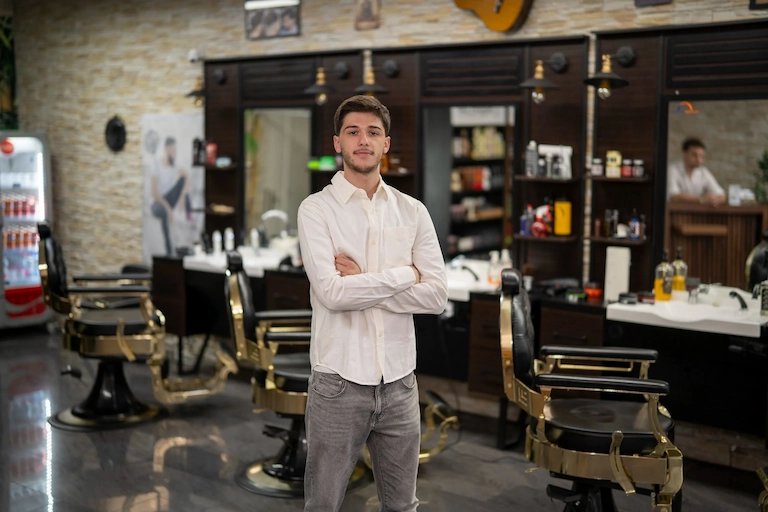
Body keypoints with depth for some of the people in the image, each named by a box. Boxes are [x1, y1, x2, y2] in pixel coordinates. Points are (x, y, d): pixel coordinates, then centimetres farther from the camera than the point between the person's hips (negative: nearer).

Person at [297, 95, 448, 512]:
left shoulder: (413, 211, 4)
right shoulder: (316, 209, -5)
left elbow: (436, 295, -6)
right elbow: (332, 293, -18)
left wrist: (362, 283, -13)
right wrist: (403, 276, -10)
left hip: (399, 382, 3)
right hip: (338, 382, -3)